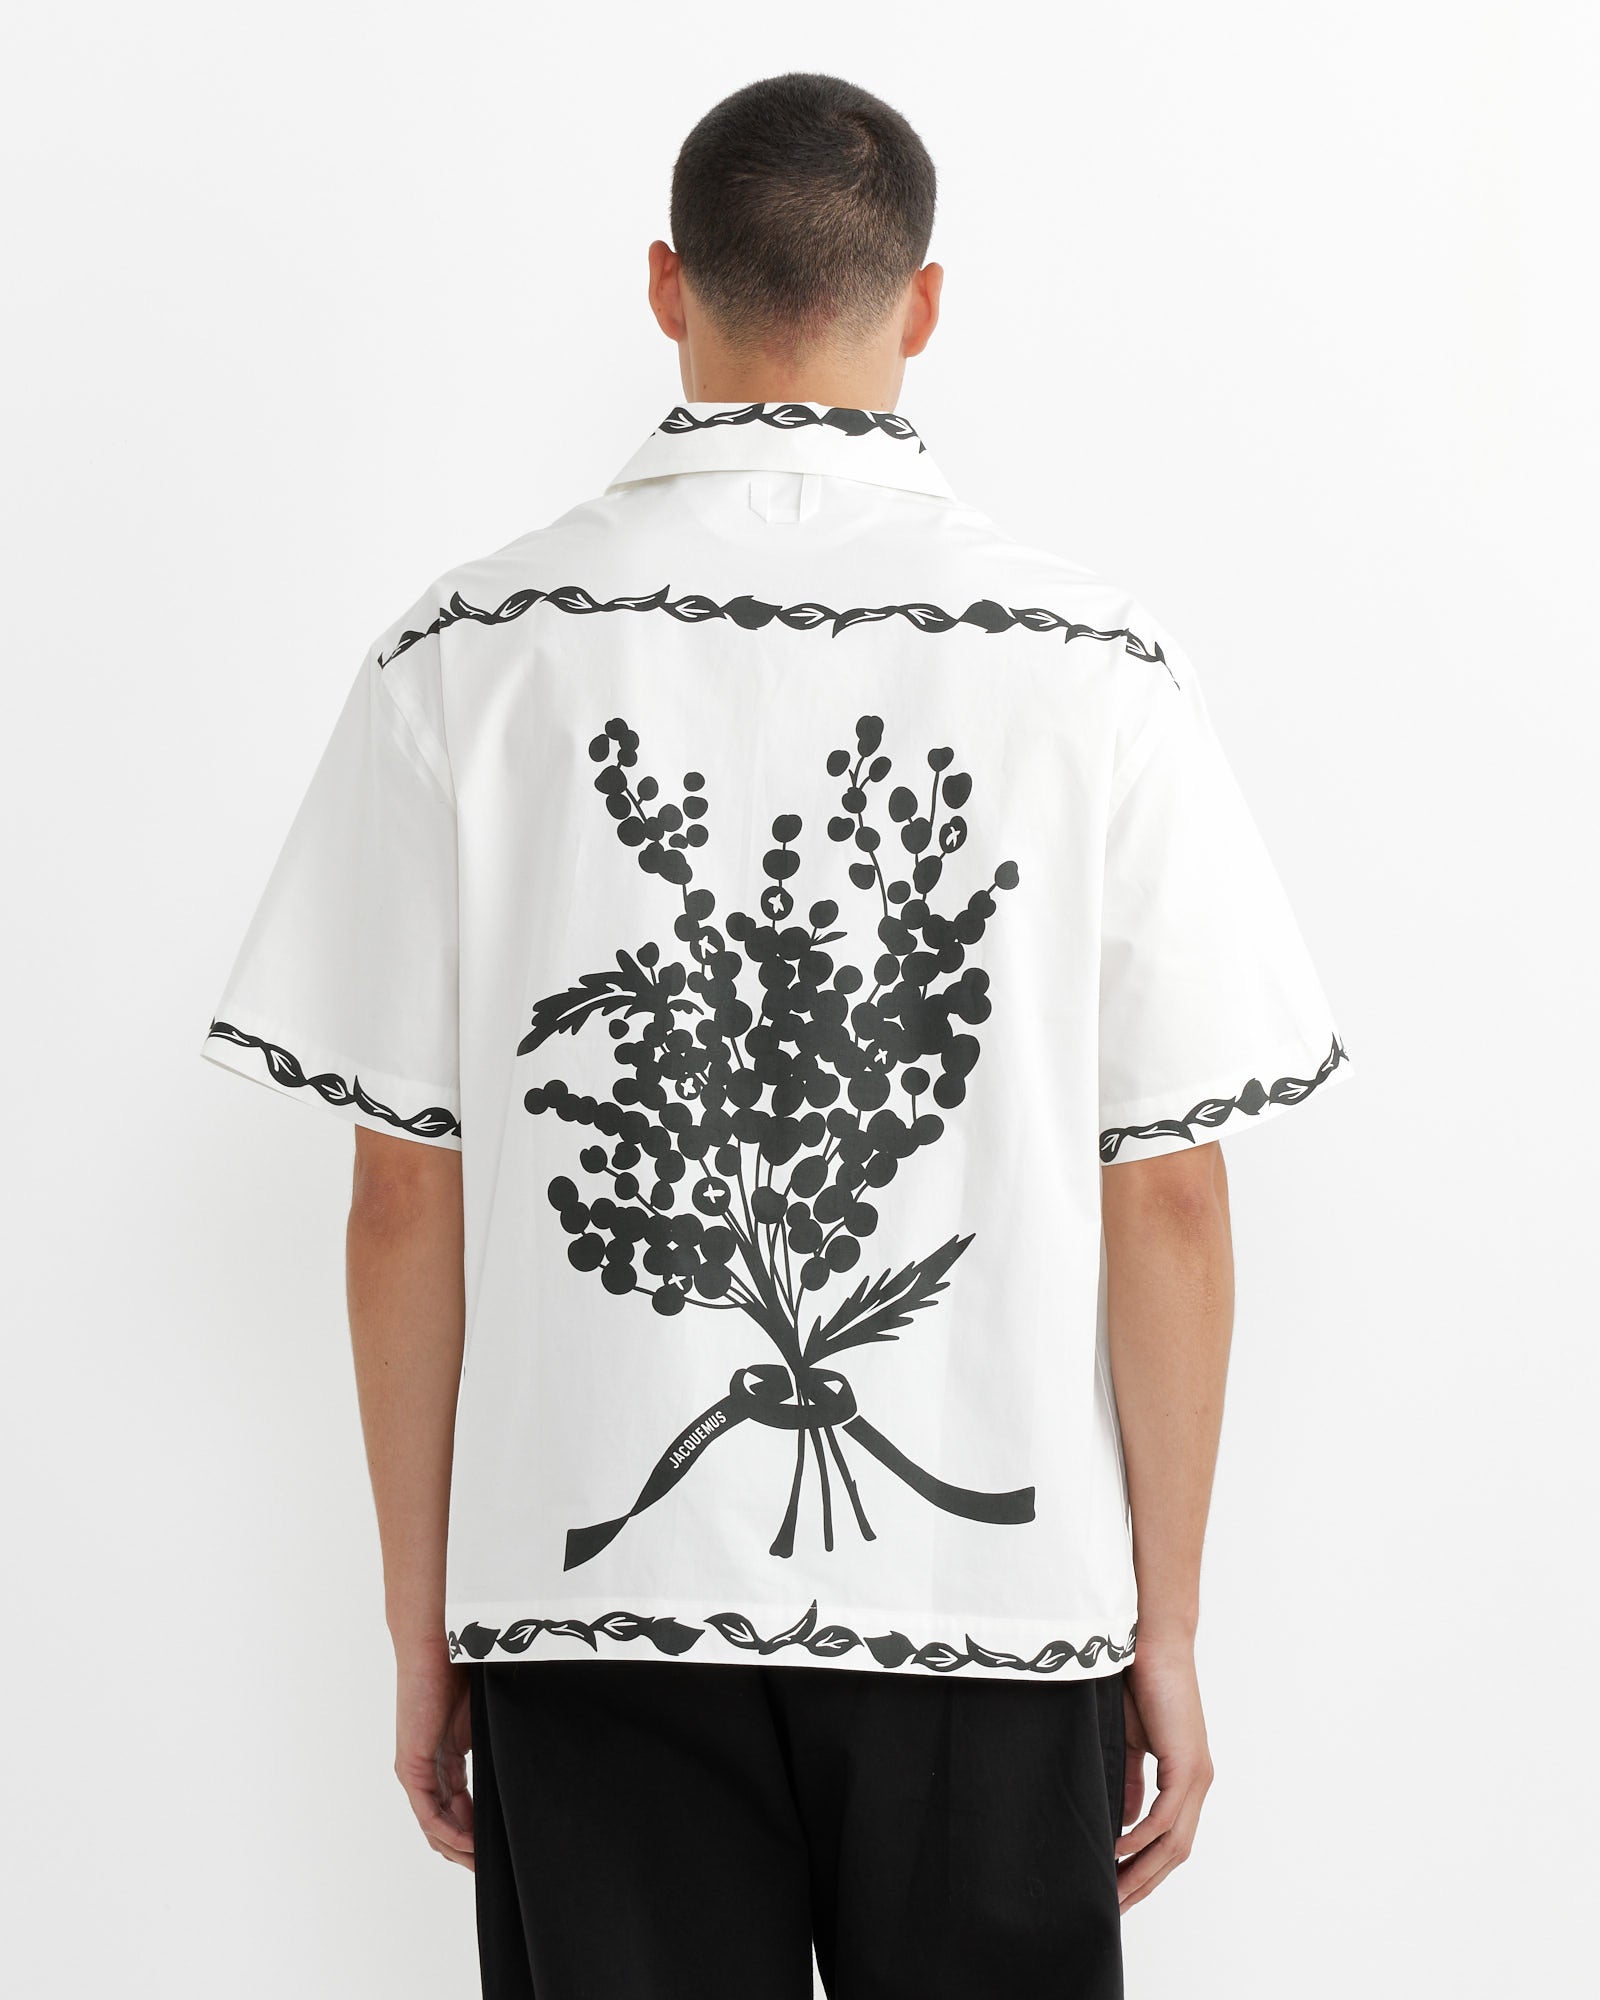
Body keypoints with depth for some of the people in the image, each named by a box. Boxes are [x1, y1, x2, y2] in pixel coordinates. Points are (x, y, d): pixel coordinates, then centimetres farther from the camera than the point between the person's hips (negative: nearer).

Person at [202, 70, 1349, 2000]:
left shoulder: (470, 656, -4)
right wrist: (1164, 1633, 6)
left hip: (595, 1576, 0)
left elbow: (406, 1202, -2)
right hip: (996, 1587, 0)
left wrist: (424, 1631, 8)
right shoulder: (1095, 667, -5)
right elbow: (1167, 1205, -4)